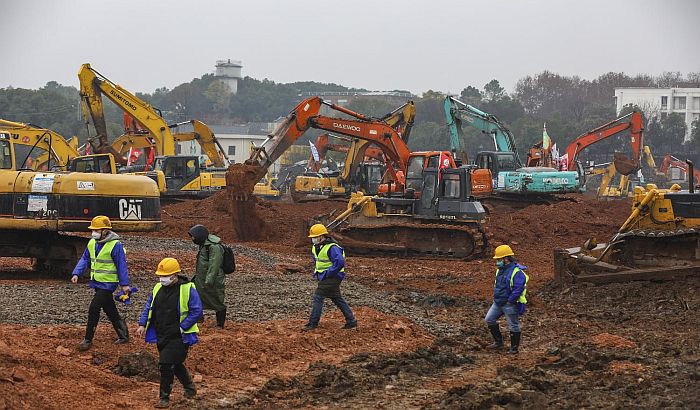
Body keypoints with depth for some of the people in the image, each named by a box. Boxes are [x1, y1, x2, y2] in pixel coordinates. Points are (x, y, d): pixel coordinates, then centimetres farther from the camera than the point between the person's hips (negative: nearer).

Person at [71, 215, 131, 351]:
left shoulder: (115, 245, -15)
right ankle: (123, 336, 28)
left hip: (108, 283, -8)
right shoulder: (92, 243, 7)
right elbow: (85, 259, 10)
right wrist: (76, 274, -4)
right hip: (97, 282, 8)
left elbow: (121, 265, -13)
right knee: (110, 310, 15)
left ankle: (88, 340, -7)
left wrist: (124, 284, -12)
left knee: (94, 308, -13)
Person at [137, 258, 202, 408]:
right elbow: (148, 307, 15)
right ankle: (190, 388, 40)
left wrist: (181, 328, -17)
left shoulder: (187, 289, -11)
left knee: (166, 364, -13)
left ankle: (164, 398, -2)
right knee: (175, 364, 18)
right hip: (161, 336, 7)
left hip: (179, 337, -7)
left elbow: (197, 311, -12)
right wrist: (142, 324, 2)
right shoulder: (158, 288, 8)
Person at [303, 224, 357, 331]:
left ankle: (313, 323, -7)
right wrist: (316, 271, 17)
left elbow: (340, 262, -31)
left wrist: (328, 273, -25)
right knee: (337, 299, 12)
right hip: (323, 277, 10)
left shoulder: (331, 248, -21)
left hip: (331, 278, -10)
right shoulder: (316, 247, 10)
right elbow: (316, 260, 31)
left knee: (318, 297, -11)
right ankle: (351, 321, 17)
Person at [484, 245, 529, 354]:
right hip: (498, 303, 9)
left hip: (510, 304, -9)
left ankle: (514, 348, 13)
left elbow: (518, 289, -24)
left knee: (513, 325, 3)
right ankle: (498, 341, 22)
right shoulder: (500, 270, 9)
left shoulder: (516, 272, -20)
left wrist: (510, 301, -22)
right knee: (489, 319, 10)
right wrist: (496, 297, 14)